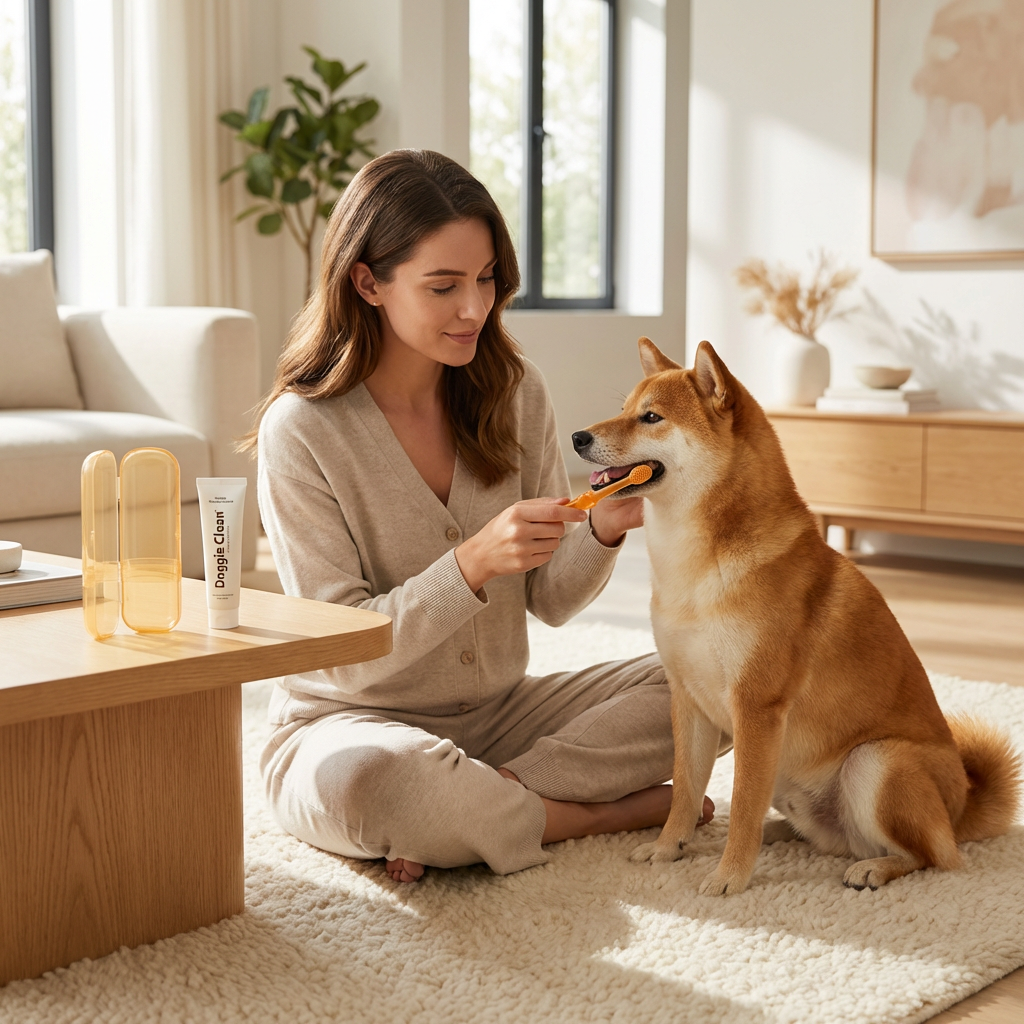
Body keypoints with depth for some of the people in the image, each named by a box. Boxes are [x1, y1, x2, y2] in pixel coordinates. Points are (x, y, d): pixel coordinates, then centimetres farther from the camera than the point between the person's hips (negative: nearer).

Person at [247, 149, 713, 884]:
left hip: (499, 712, 5)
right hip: (347, 721, -4)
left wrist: (602, 533, -21)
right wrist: (473, 562, -32)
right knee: (364, 779, -41)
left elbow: (550, 600, 1)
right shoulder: (301, 430, -16)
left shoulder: (515, 391, -1)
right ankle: (599, 812, -15)